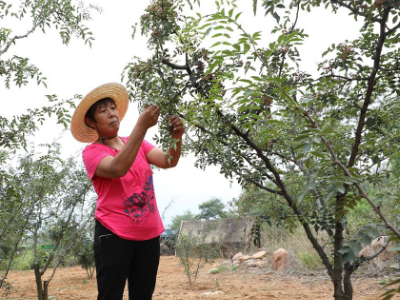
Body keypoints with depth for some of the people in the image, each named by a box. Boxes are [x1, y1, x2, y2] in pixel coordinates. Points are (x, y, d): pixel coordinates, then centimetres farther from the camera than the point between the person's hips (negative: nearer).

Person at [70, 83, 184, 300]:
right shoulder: (92, 152, -5)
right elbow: (117, 169, -26)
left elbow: (168, 161, -4)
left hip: (149, 234, 5)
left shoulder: (137, 143, 10)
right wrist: (141, 126, -31)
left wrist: (176, 138, -25)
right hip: (113, 235, -5)